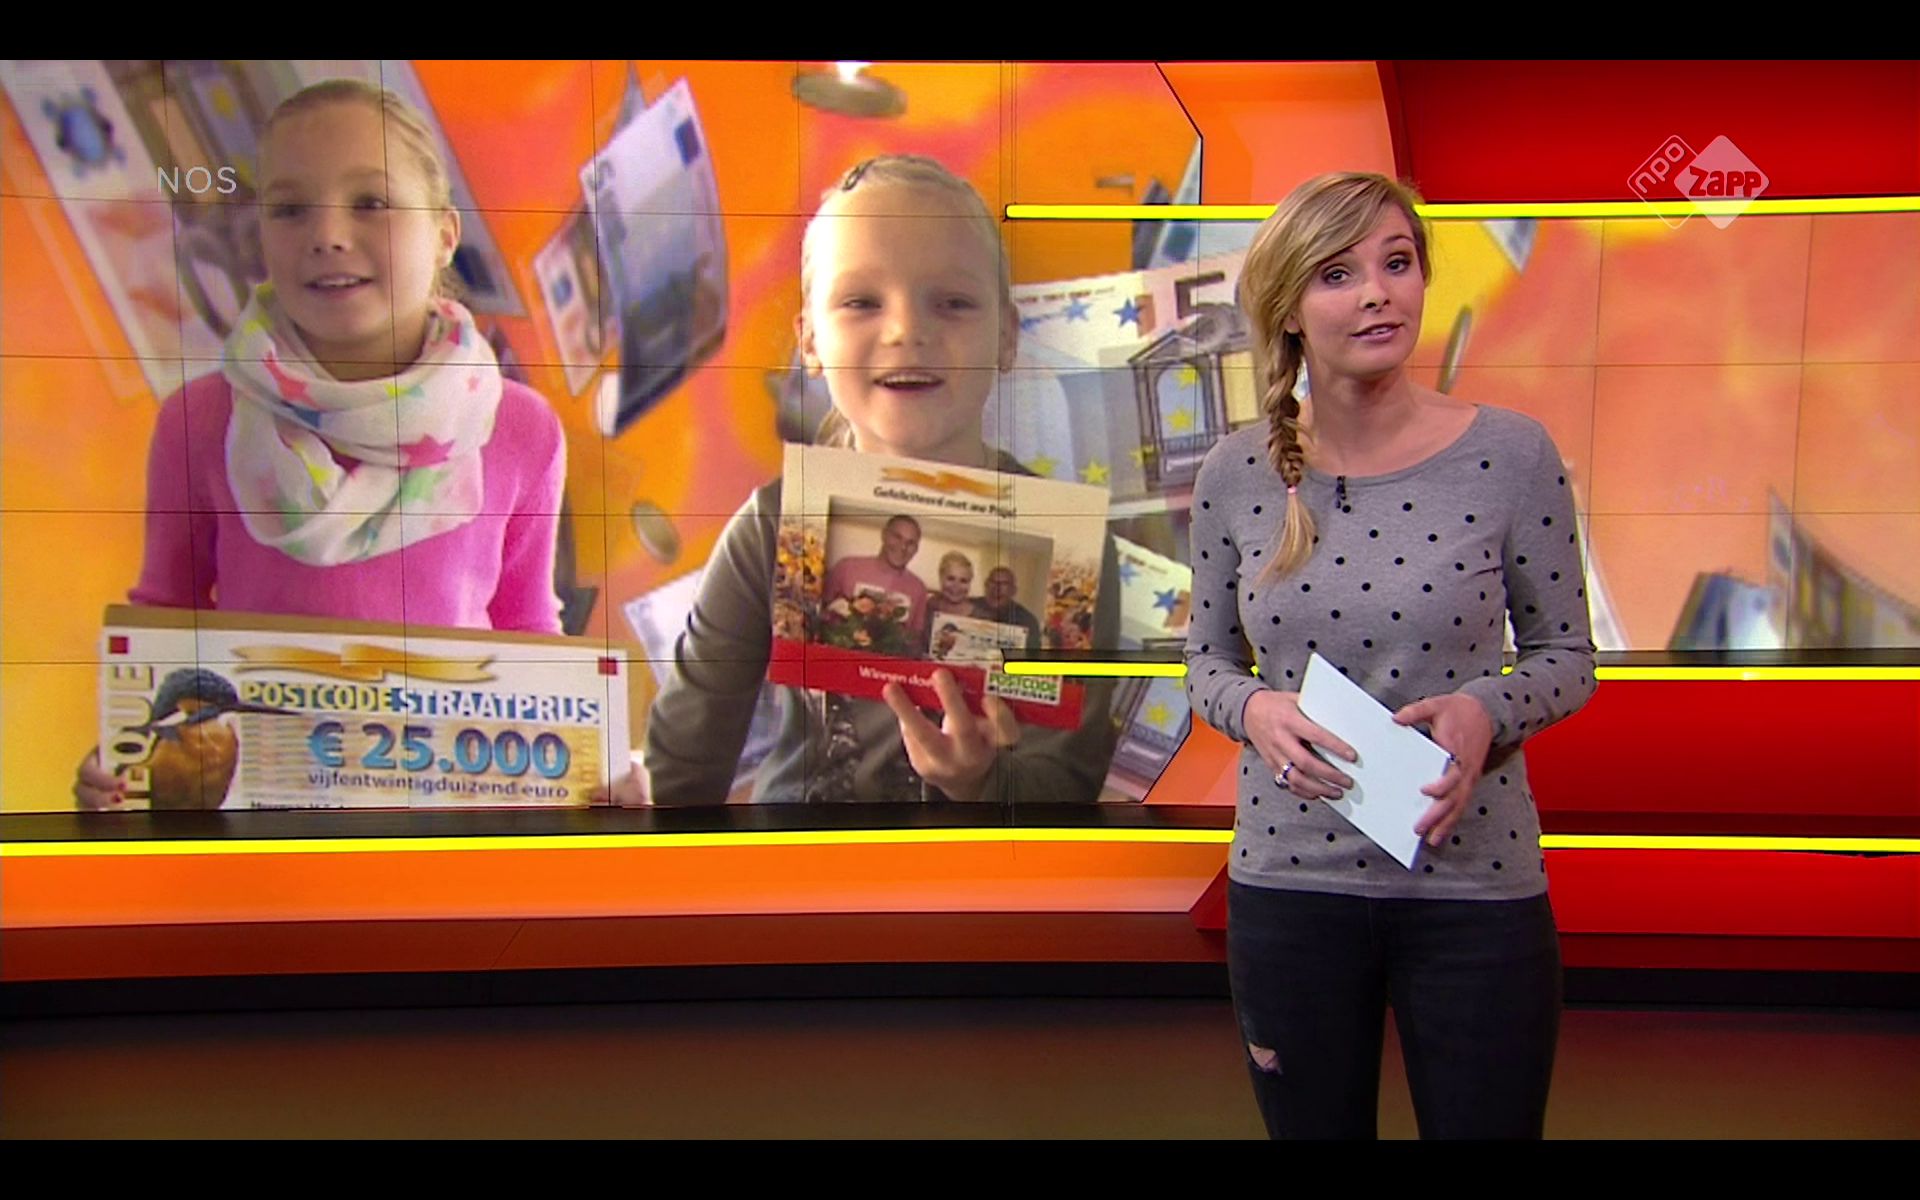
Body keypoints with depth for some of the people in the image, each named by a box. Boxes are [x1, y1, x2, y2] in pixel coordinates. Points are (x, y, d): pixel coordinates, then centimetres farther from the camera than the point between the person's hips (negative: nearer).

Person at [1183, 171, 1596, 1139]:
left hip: (1472, 881, -2)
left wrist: (1487, 710, -21)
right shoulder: (1236, 475, -2)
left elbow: (1567, 657, 0)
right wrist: (1254, 708, -15)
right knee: (1312, 1124, 18)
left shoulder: (1511, 455, -8)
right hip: (1286, 879, 2)